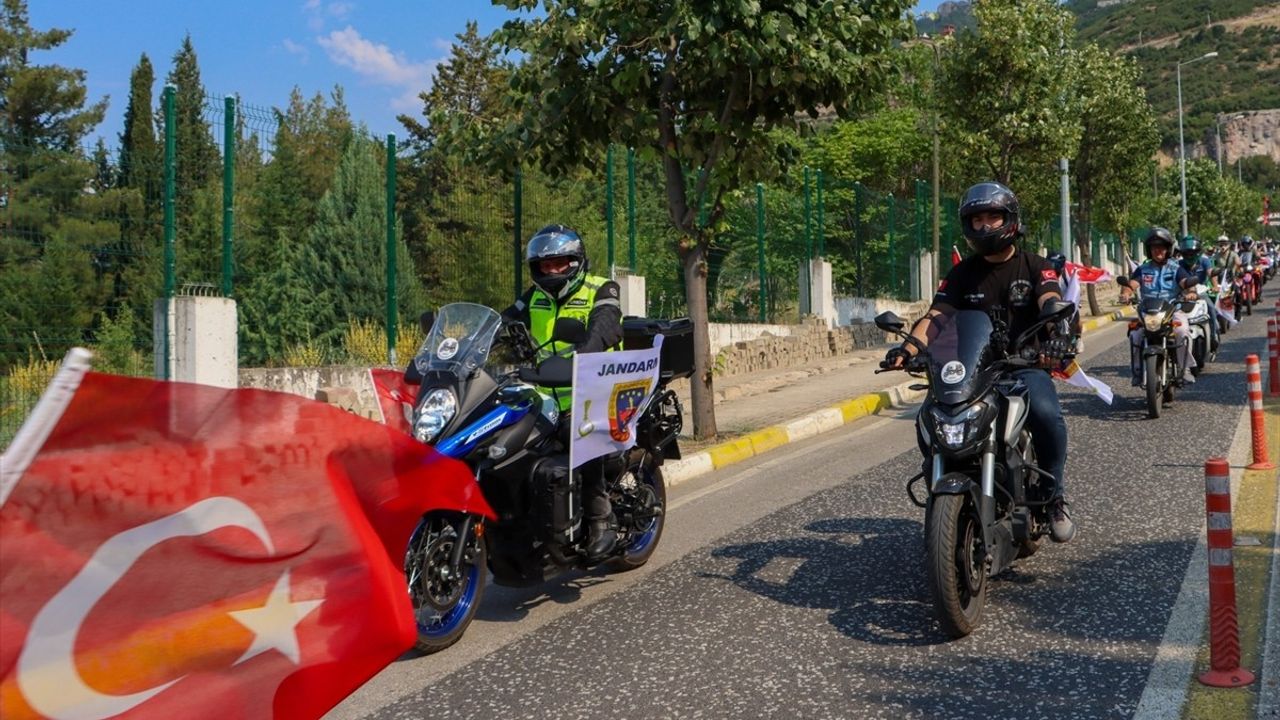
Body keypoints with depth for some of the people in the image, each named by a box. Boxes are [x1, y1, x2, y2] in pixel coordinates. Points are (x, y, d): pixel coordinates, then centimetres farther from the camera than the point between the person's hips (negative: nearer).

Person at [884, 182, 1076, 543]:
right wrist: (908, 347, -23)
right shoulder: (962, 273, 13)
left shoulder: (1035, 267, 7)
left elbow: (1052, 304, -13)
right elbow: (936, 315, -2)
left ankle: (1054, 496, -9)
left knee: (1047, 415, -32)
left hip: (1024, 365, -2)